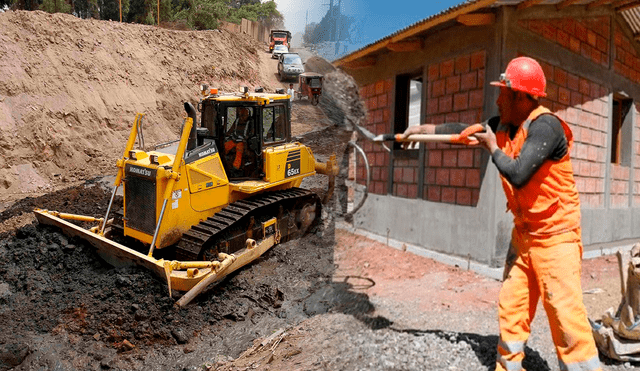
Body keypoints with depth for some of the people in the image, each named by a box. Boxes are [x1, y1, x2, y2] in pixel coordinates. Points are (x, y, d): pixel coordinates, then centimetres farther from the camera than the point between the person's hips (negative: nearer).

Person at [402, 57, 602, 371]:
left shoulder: (545, 126, -20)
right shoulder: (504, 125, 4)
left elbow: (518, 175, -28)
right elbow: (465, 130, 18)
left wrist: (492, 148, -12)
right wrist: (426, 129, 19)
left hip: (556, 234, -8)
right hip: (524, 232, 8)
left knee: (564, 309, -9)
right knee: (510, 305, 10)